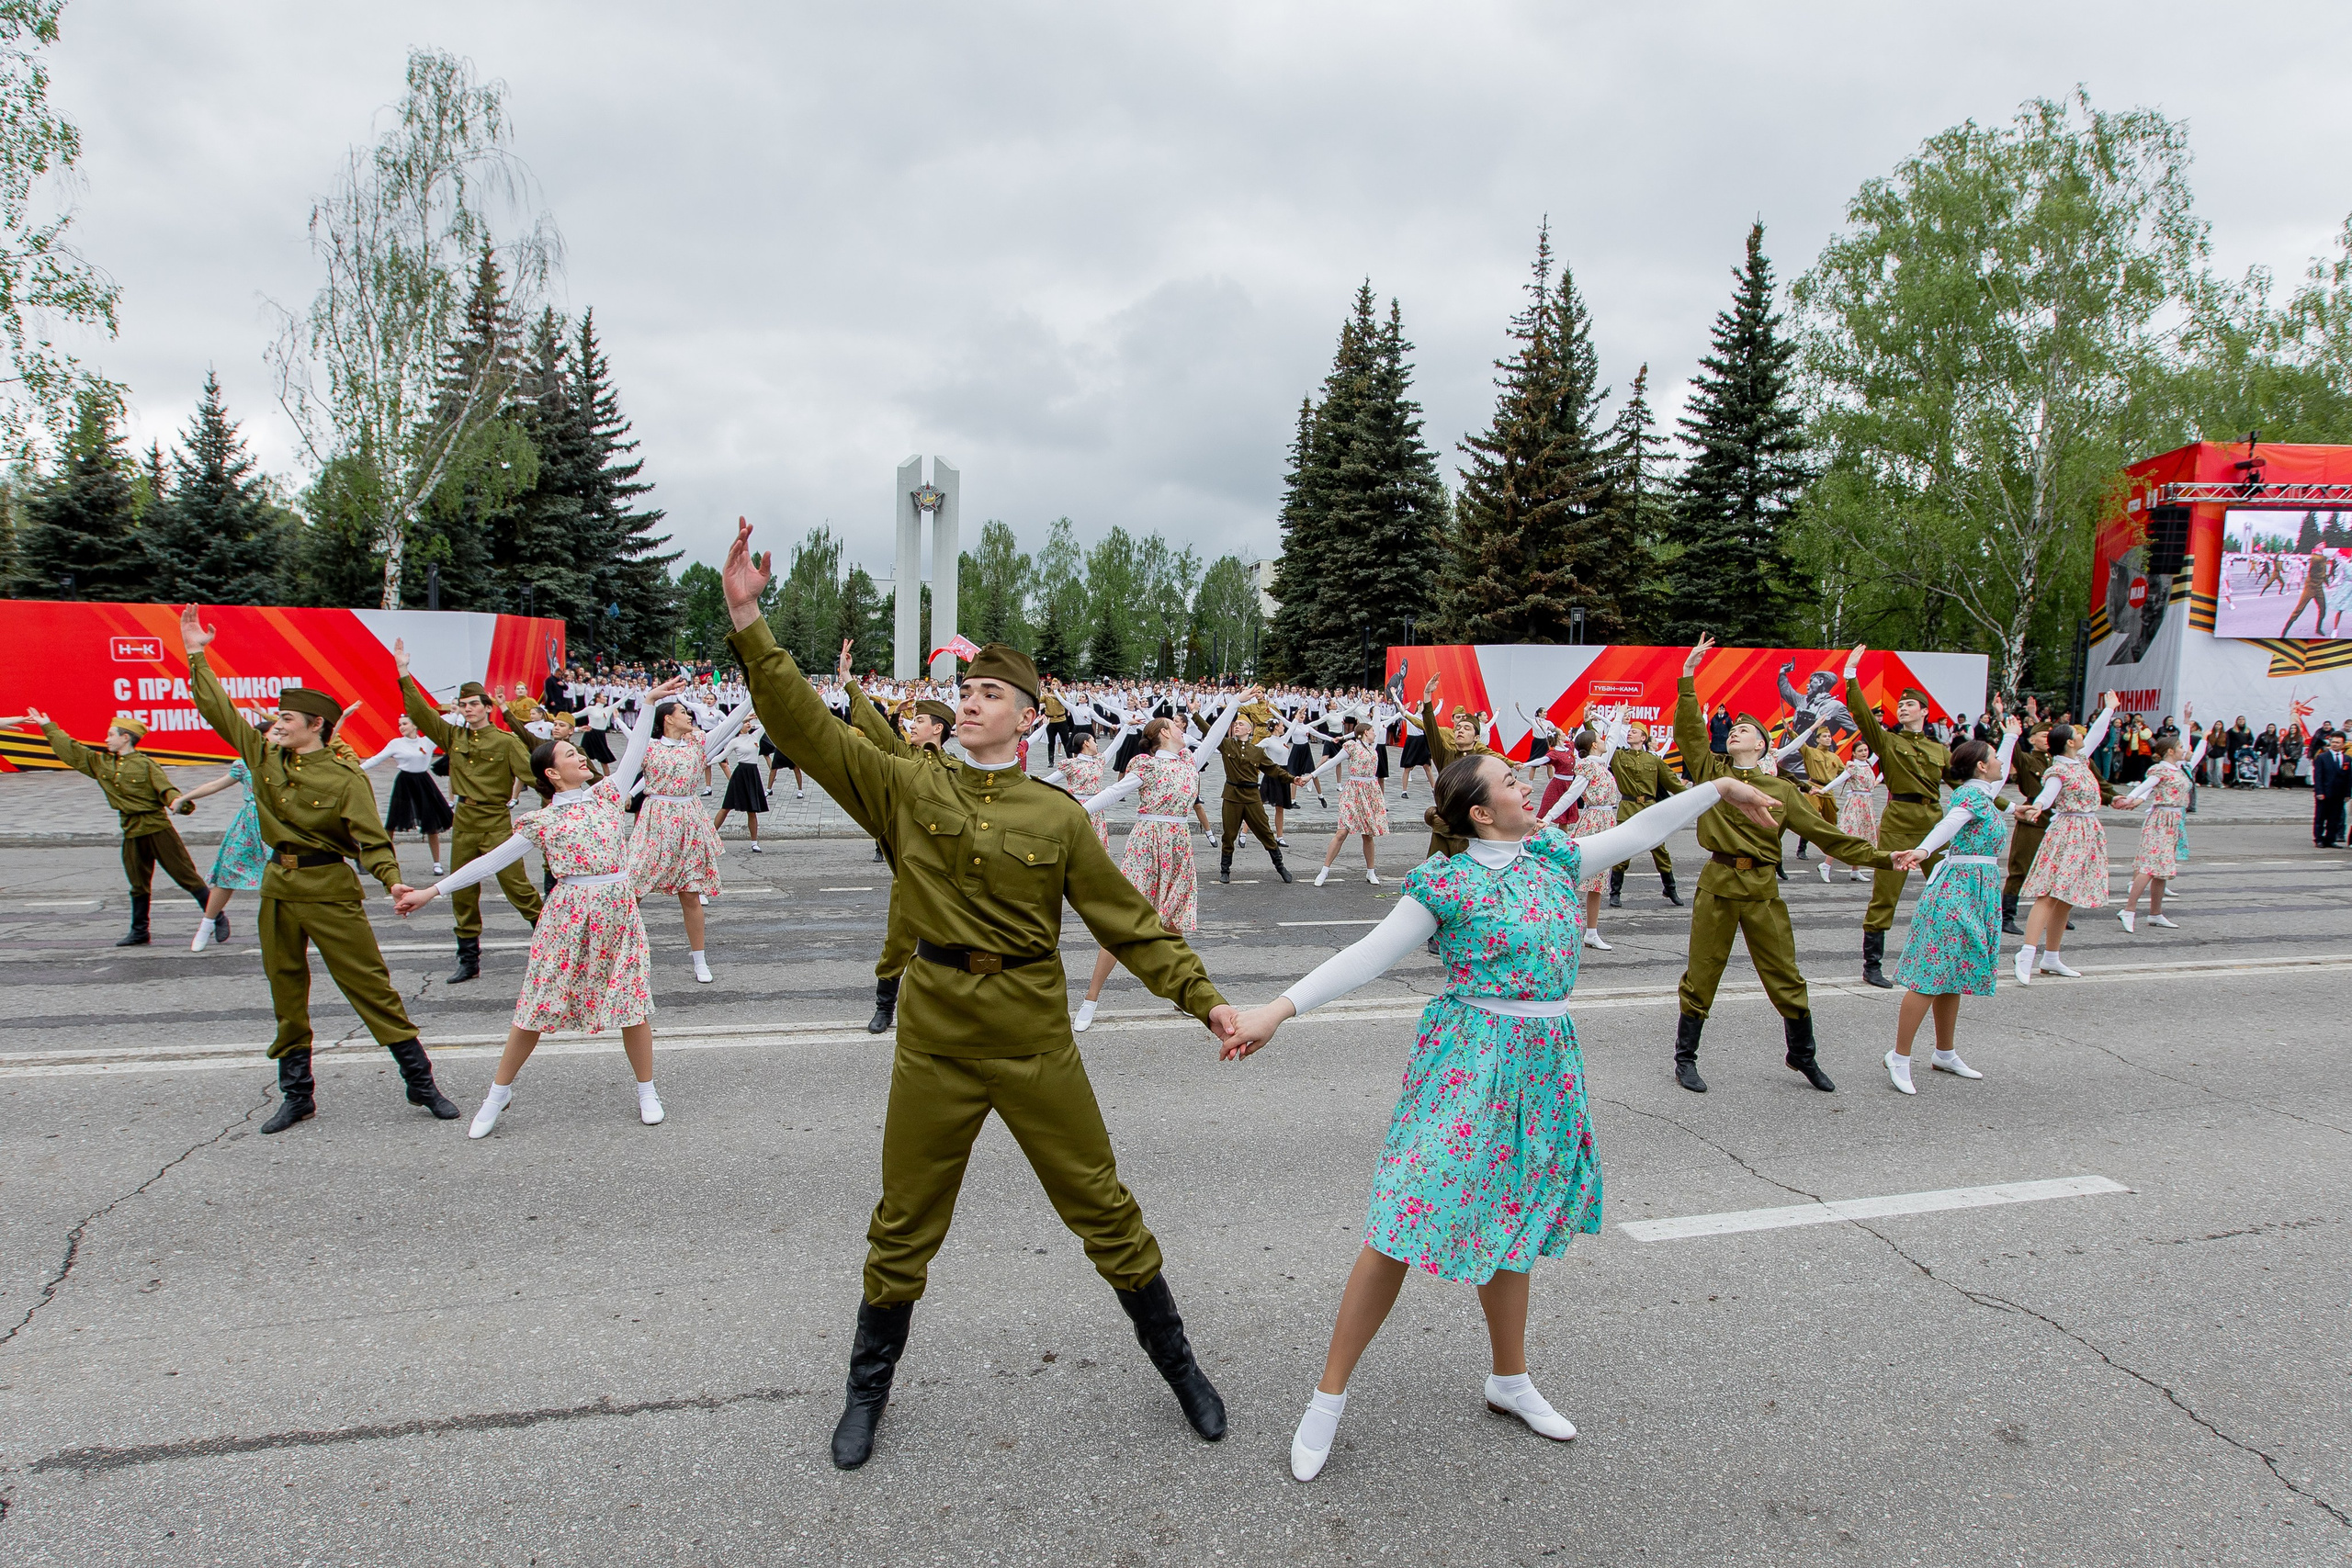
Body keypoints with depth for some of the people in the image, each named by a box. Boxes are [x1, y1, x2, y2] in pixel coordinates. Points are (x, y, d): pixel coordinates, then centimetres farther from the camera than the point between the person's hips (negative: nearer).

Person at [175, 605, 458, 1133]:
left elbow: (371, 839, -17)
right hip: (278, 886, 6)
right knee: (286, 991, 12)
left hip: (329, 890, -6)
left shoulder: (346, 779, -11)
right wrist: (196, 657, 13)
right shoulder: (264, 756, 6)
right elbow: (219, 710, 14)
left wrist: (393, 881, -33)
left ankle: (421, 1083, 2)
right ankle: (297, 1094, 24)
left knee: (369, 983, -5)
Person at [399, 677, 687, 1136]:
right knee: (538, 1003, 4)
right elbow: (493, 860, 3)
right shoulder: (542, 820, 2)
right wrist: (432, 890, 1)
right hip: (569, 913, -1)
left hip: (618, 909, 1)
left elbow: (635, 752, 6)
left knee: (632, 998, 3)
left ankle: (647, 1092, 16)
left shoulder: (608, 794, 9)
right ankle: (499, 1093, 21)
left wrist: (650, 701, 4)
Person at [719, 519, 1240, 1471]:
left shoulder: (1058, 818, -3)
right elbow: (805, 728, -9)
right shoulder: (907, 793, -1)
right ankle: (869, 1389, 38)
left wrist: (1202, 998, -7)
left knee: (1102, 1208, 10)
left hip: (1036, 1044, -1)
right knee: (904, 1225, 14)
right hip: (934, 1043, 1)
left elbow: (1128, 922, 0)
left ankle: (1176, 1363, 31)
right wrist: (749, 622, -18)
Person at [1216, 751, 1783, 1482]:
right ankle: (1329, 1396, 7)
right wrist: (1279, 1009, -21)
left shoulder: (1554, 854, 7)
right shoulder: (1446, 884, -11)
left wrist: (1719, 788, 25)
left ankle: (1510, 1380, 37)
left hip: (1543, 1064, 6)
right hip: (1468, 1060, -6)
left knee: (1511, 1219, 18)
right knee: (1409, 1217, -6)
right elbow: (1367, 956, -14)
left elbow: (1638, 831, 20)